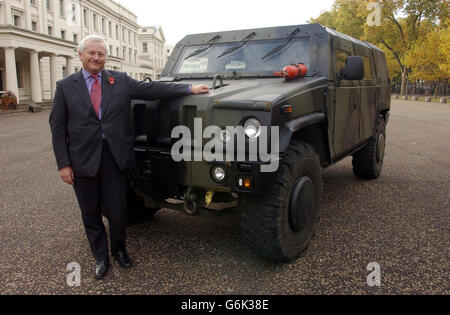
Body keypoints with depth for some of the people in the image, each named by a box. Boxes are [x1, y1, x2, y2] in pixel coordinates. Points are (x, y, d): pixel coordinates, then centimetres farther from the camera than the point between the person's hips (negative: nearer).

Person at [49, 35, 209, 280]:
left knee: (117, 211, 7)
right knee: (91, 214, 11)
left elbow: (150, 89, -1)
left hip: (115, 158, 0)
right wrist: (63, 164, -5)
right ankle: (100, 257, 31)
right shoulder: (65, 87, 2)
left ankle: (119, 250, 33)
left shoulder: (120, 81, 5)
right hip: (83, 160, 0)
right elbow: (58, 128, 1)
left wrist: (190, 89, -8)